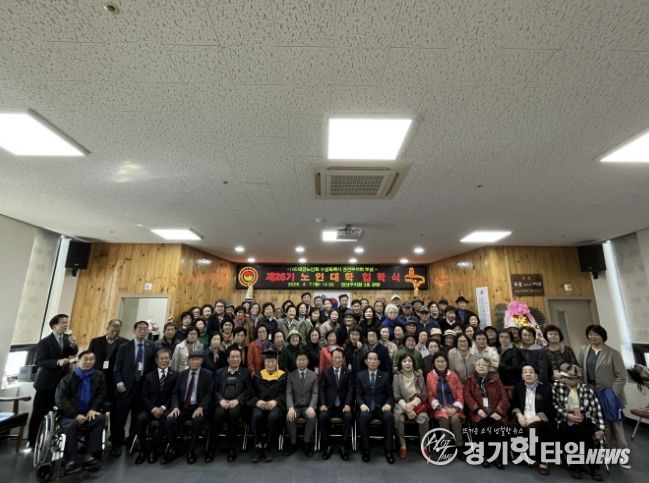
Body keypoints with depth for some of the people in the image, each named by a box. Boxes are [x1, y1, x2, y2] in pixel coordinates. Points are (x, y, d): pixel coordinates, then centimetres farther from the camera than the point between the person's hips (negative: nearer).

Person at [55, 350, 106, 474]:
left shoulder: (99, 376, 5)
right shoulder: (68, 378, 0)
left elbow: (102, 395, 4)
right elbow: (61, 399, -7)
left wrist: (93, 409, -14)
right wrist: (75, 414, -19)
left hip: (88, 413, 2)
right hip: (70, 415, -1)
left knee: (101, 418, -28)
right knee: (71, 425, -34)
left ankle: (90, 456, -26)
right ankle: (70, 461, -29)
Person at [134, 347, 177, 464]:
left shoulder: (175, 375, 5)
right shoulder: (149, 376, 13)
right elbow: (144, 396, 5)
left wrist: (163, 408, -14)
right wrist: (153, 408, -12)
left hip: (166, 408, -2)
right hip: (150, 408, 2)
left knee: (167, 419, -33)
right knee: (140, 418, -28)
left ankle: (153, 448, -13)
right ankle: (143, 449, -8)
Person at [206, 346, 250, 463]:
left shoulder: (246, 372, 13)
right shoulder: (219, 372, 19)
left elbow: (248, 390, 3)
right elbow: (215, 389, 9)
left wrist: (237, 400, -13)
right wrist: (221, 400, -10)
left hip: (237, 403, -1)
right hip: (222, 402, 2)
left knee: (233, 412, -33)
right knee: (218, 414, -30)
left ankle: (231, 449, -18)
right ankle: (211, 449, -16)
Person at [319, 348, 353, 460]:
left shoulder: (348, 372, 8)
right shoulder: (326, 372, 10)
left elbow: (350, 390, 0)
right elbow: (322, 389, 4)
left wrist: (347, 404, -15)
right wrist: (323, 404, -10)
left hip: (343, 405, 0)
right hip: (329, 405, 1)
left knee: (348, 417, -30)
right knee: (322, 417, -28)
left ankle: (345, 446, -14)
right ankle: (327, 445, -9)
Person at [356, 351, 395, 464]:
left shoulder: (385, 376, 12)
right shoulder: (360, 375, 10)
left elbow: (390, 395, 7)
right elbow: (358, 395, 3)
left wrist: (388, 404, -15)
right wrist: (362, 404, -17)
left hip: (381, 407, 1)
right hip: (366, 406, 0)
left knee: (389, 416, -31)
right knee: (363, 416, -33)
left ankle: (388, 450, -18)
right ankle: (366, 449, -19)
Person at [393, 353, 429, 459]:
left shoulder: (419, 375, 4)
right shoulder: (397, 376, 0)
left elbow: (423, 394, 2)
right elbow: (396, 396, -4)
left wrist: (413, 404, -15)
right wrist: (406, 407, -21)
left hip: (417, 404, 1)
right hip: (402, 404, -1)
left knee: (424, 418, -30)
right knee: (398, 417, -32)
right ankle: (402, 445, -13)